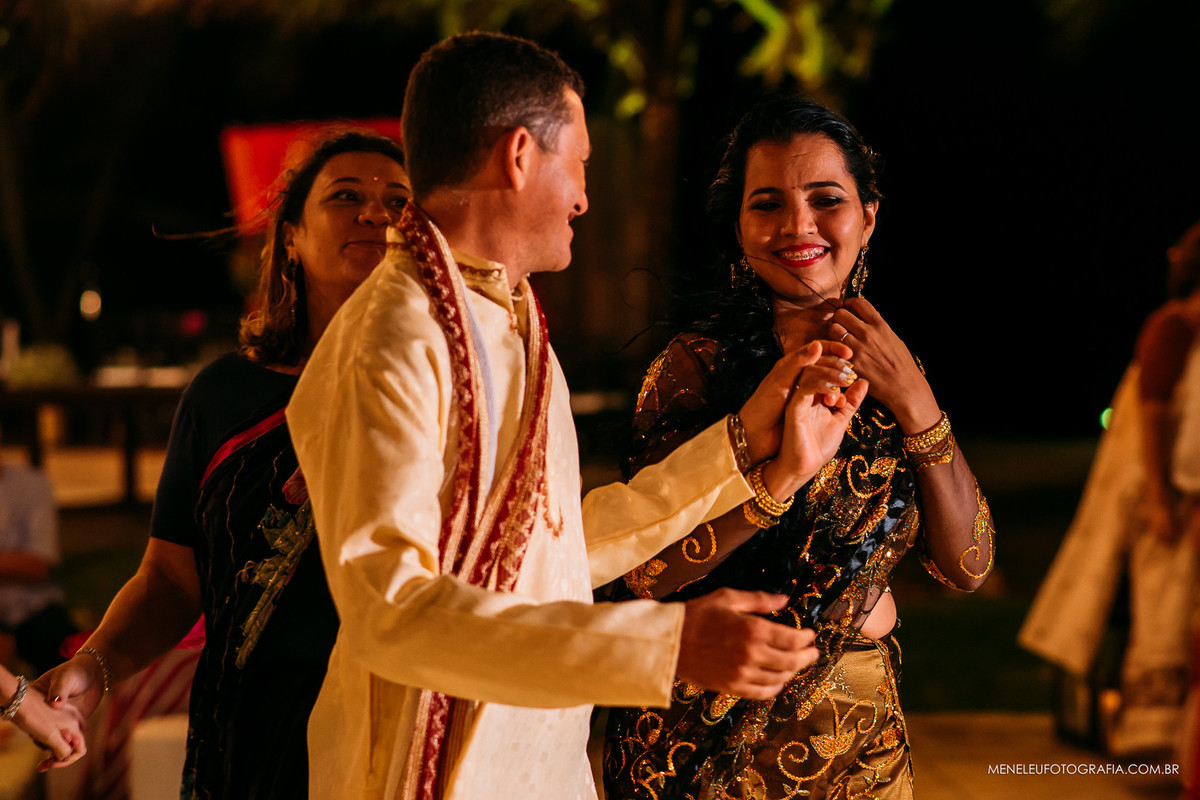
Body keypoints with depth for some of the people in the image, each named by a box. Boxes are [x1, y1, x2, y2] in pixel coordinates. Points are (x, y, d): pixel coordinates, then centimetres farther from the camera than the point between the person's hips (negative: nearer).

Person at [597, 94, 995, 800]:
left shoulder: (891, 368, 3)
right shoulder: (700, 365, -12)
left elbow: (967, 565, -3)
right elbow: (646, 570, -19)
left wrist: (913, 403, -13)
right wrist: (780, 469, -31)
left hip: (865, 736, 5)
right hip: (717, 738, -4)